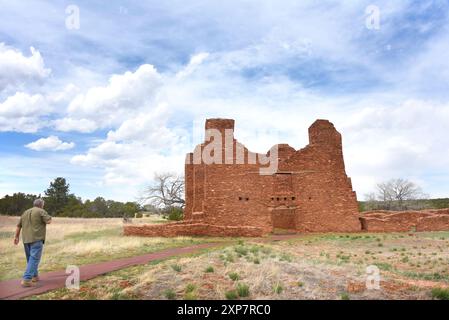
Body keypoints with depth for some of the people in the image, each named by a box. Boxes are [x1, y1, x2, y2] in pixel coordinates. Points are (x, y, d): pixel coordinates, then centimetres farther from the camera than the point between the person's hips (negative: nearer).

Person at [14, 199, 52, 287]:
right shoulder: (41, 211, -3)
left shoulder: (26, 212, 17)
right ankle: (26, 280, -16)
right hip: (36, 239, -7)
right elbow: (49, 221, -12)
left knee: (30, 259, 18)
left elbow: (18, 226, 19)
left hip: (26, 239, 7)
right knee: (34, 259, -8)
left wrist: (16, 237, 25)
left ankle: (34, 276, 27)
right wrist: (46, 217, 9)